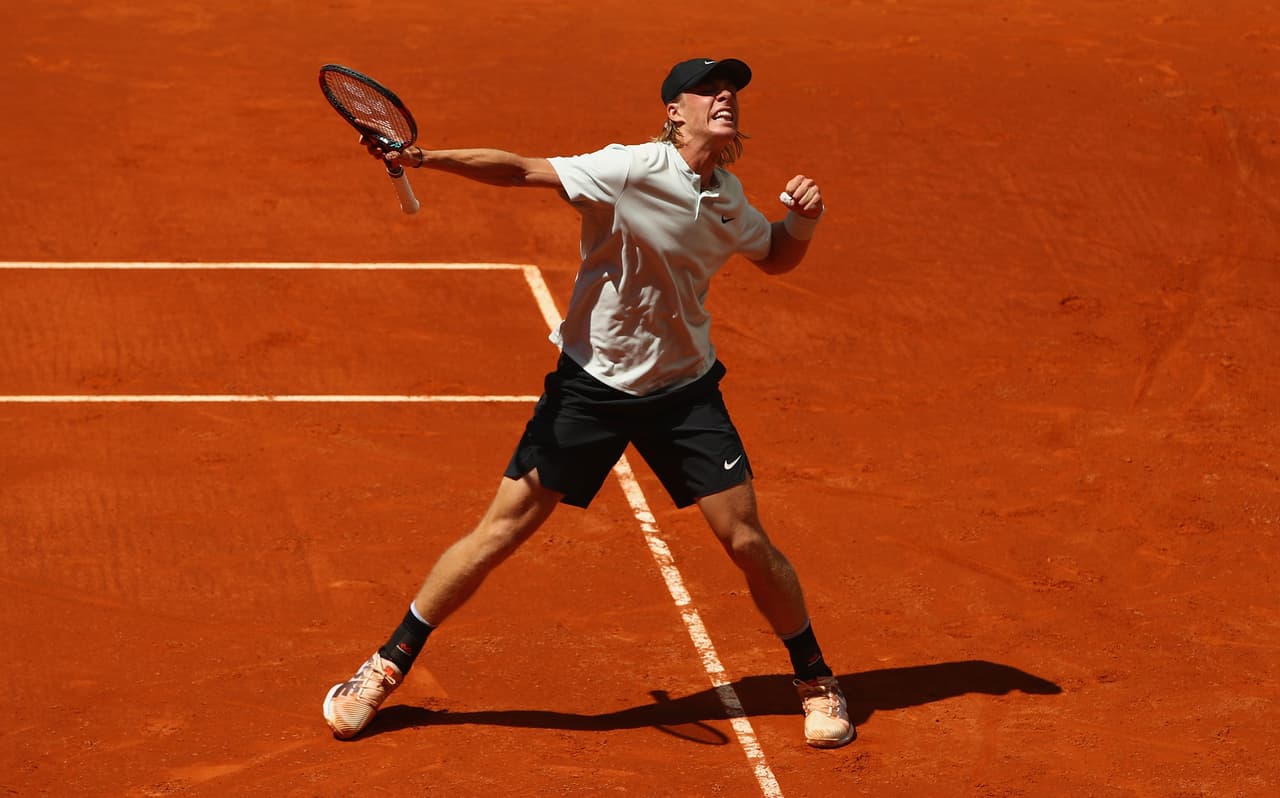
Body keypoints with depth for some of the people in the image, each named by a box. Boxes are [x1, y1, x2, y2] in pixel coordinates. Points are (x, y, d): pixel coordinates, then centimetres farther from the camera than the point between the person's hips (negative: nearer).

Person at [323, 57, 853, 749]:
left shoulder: (729, 199, 0)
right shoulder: (630, 169, -17)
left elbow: (777, 258, 20)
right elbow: (523, 170, -21)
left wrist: (802, 221, -3)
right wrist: (425, 158, -34)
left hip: (684, 389, 4)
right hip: (591, 383, -4)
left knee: (748, 542, -1)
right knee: (500, 533, -3)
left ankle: (815, 679, 21)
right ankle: (386, 668, 11)